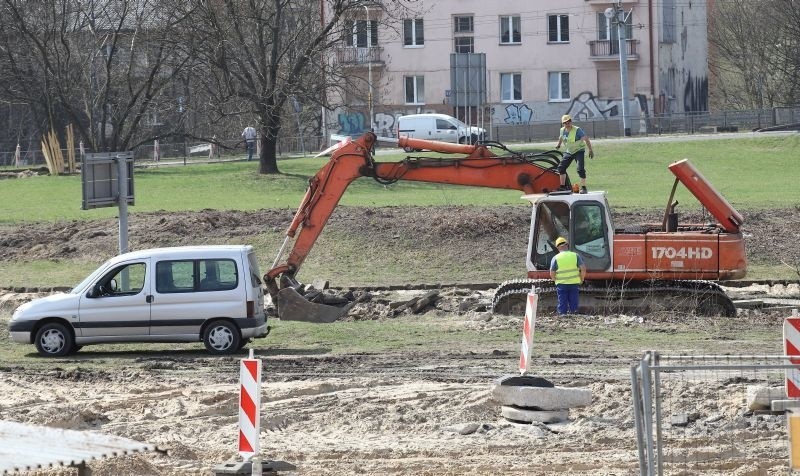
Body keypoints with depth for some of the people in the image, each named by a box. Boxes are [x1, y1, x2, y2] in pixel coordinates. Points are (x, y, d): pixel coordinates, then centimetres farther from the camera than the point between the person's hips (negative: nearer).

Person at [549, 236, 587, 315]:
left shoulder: (555, 258, -6)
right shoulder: (575, 255, -2)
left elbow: (552, 274, -7)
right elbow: (583, 269, -5)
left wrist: (555, 280, 13)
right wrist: (581, 279, 11)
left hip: (561, 284, -1)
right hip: (574, 284, 1)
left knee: (562, 305, 5)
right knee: (573, 304, 9)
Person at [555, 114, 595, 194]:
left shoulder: (577, 130, -22)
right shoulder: (562, 130, -3)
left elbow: (586, 139, -24)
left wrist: (591, 150, -29)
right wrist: (558, 145, 37)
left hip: (578, 151, -6)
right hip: (568, 152, 6)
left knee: (580, 169, -19)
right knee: (561, 167, 0)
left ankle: (583, 187, -12)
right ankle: (563, 187, 10)